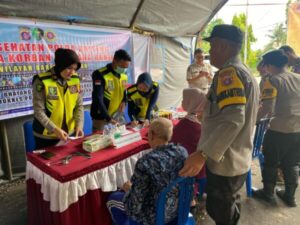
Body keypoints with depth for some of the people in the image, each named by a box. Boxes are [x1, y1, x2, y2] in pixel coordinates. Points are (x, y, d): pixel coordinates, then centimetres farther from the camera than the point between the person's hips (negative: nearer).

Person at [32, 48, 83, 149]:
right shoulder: (42, 81, -16)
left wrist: (79, 125, -11)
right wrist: (55, 130, -23)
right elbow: (39, 111, -15)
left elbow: (79, 105, 2)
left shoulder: (75, 79, -3)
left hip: (69, 133, 4)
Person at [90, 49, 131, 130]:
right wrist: (108, 118, -28)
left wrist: (124, 101, -5)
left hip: (116, 116, 7)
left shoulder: (124, 75, 4)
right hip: (101, 117, -6)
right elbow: (98, 99, -23)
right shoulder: (100, 75, -18)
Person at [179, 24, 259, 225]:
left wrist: (202, 154, -33)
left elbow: (233, 119, -31)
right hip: (239, 161, 10)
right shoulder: (246, 73, 14)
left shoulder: (229, 72, -19)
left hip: (224, 163, -10)